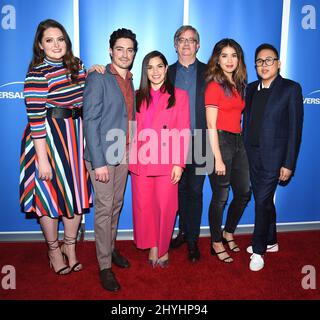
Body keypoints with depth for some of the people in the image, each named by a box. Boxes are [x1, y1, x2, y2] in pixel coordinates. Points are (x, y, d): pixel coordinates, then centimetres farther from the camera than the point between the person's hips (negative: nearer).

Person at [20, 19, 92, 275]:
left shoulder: (76, 65, 7)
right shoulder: (37, 74, -13)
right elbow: (36, 118, -17)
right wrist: (43, 159, -18)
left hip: (77, 136, 6)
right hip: (49, 137, -6)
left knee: (76, 192, 13)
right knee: (51, 193, 8)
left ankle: (70, 247, 34)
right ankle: (54, 249, 31)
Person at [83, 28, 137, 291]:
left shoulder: (130, 81, 13)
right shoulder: (98, 78, -8)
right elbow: (90, 121, -14)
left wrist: (132, 153, 7)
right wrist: (99, 161, -19)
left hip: (124, 154, 6)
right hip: (102, 155, -6)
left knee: (116, 205, 15)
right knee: (104, 208, 0)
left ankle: (111, 248, 33)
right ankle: (104, 266, 13)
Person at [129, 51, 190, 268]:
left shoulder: (179, 95, 4)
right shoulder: (138, 97, 14)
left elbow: (183, 132, -3)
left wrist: (179, 163, -8)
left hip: (166, 162, -3)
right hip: (140, 161, 3)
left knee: (165, 207, 3)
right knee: (143, 206, 6)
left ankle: (163, 248, 25)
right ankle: (152, 246, 27)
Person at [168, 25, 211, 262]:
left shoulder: (208, 72, 5)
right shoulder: (167, 73, 10)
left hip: (199, 141, -2)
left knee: (195, 191, 4)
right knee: (180, 188, 12)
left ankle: (193, 239, 18)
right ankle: (184, 231, 30)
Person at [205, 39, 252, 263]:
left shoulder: (239, 85, 14)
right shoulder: (214, 85, -8)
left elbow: (237, 115, 14)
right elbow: (211, 125, -13)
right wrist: (218, 159, -16)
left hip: (238, 141, 8)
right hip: (220, 141, -7)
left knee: (244, 192, 13)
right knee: (221, 197, 2)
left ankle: (228, 233, 35)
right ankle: (216, 243, 22)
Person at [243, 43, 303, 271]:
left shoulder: (291, 88, -4)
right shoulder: (252, 88, 11)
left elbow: (295, 128, -8)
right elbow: (247, 122, 11)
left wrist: (289, 164, -11)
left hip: (273, 156, -5)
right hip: (252, 155, 5)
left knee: (262, 201, -4)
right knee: (264, 201, 16)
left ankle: (258, 250, 13)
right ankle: (271, 242, 33)